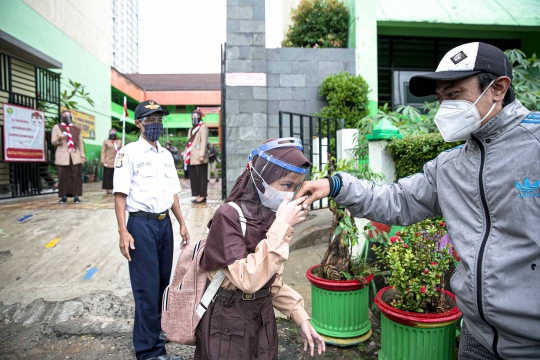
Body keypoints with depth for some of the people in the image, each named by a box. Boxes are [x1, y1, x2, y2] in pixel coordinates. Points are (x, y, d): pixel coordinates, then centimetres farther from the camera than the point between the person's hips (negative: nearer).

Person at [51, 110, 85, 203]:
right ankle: (63, 196, 5)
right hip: (62, 156, -1)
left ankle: (76, 196, 0)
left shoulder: (77, 129, 16)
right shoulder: (57, 127, 11)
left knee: (76, 176, -3)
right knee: (63, 177, -3)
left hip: (75, 156, 1)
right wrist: (59, 139, -18)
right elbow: (53, 142, 5)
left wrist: (82, 155, 6)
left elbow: (80, 143, 14)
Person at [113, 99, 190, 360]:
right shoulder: (129, 153, -7)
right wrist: (123, 232, -18)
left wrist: (181, 223, 15)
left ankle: (154, 327, 38)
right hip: (141, 224, -6)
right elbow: (120, 194, -12)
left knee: (162, 282, 17)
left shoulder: (166, 155, 12)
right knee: (147, 287, 0)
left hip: (165, 223, 7)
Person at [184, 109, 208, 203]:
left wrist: (202, 155, -20)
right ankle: (198, 195, 13)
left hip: (199, 158, -8)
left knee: (201, 177, -5)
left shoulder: (203, 127, -1)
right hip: (192, 158, 8)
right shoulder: (191, 130, 23)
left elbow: (204, 141, -11)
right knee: (194, 177, 7)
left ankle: (202, 196, -2)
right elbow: (189, 143, 22)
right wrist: (186, 156, 15)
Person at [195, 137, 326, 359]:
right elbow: (248, 279, -30)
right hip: (226, 324, -6)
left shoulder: (272, 217, -1)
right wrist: (281, 227, -28)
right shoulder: (228, 217, -22)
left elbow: (272, 280, 9)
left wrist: (301, 317, 2)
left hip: (263, 320, 6)